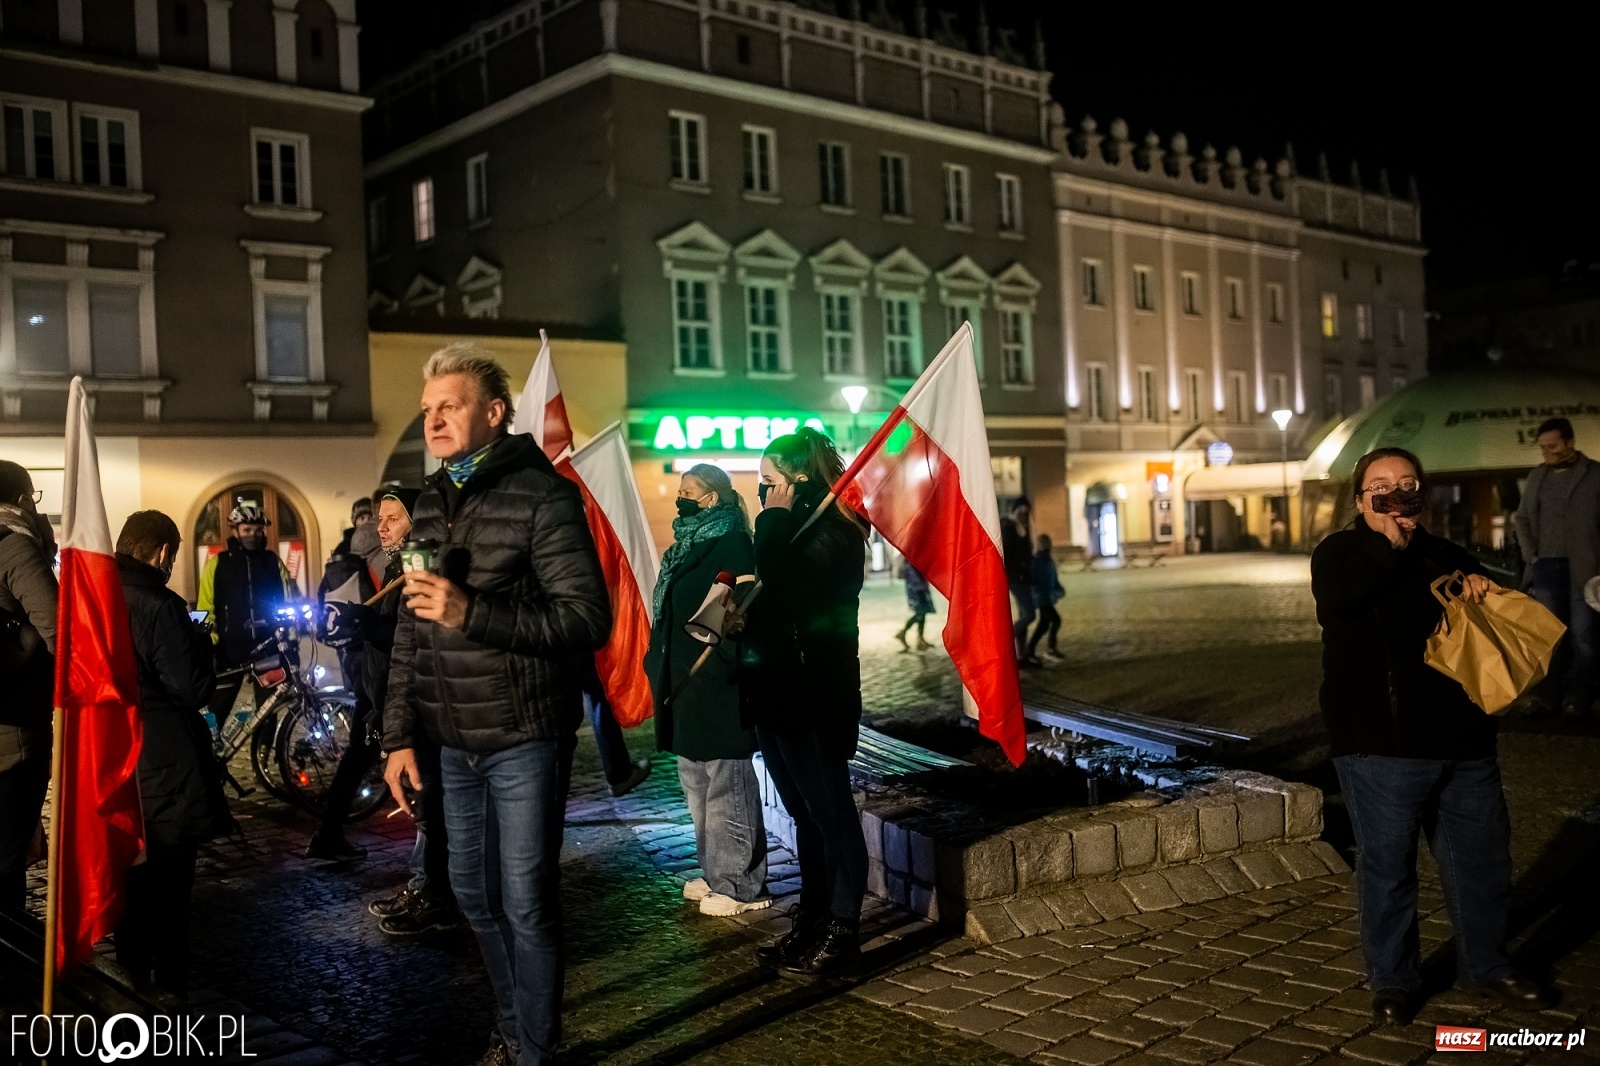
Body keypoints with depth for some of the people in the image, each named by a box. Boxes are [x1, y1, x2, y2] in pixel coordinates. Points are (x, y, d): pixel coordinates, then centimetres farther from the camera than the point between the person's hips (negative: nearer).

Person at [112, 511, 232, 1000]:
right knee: (169, 886, 4)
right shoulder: (159, 606, -20)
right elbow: (193, 689, -22)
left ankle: (132, 978, 31)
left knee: (131, 879, 20)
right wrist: (201, 645, -3)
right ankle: (169, 987, 11)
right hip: (164, 766, -7)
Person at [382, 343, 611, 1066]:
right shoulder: (428, 507, 11)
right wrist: (399, 735, 11)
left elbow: (589, 620, -19)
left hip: (524, 740, -7)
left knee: (526, 905, 1)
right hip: (454, 743, 7)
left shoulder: (542, 496, -11)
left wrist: (473, 613, -27)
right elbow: (409, 634, 15)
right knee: (475, 897, 17)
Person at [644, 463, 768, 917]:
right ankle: (716, 873, 27)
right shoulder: (690, 543, 15)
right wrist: (661, 661, 16)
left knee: (727, 785, -2)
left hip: (718, 685, -10)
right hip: (686, 682, 10)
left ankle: (742, 884, 7)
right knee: (696, 780, 16)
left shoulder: (731, 543, -12)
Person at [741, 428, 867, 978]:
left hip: (813, 697, -10)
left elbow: (784, 585, -28)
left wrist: (775, 519, -16)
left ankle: (841, 930, 9)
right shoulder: (789, 529, 16)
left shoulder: (832, 534, -13)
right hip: (775, 693, 10)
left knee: (830, 814, 0)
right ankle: (810, 921, 26)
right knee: (804, 814, 16)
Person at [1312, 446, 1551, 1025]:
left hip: (1462, 739, 5)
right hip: (1381, 745, -5)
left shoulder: (1445, 554, 16)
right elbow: (1336, 594, -23)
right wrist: (1390, 544, -16)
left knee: (1482, 858, 14)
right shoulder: (1340, 552, 0)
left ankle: (1487, 963, 33)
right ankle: (1392, 978, 18)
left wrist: (1480, 585, -1)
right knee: (1387, 866, 2)